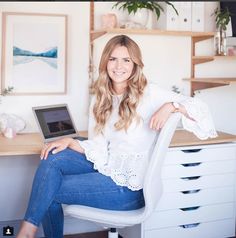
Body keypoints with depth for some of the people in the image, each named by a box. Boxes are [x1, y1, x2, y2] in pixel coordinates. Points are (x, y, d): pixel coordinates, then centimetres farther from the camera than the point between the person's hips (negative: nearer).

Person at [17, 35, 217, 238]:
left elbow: (200, 109, -15)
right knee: (52, 157, -13)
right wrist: (71, 142, -13)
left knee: (50, 192, -12)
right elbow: (98, 148, 3)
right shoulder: (101, 98, 8)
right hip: (105, 167, 6)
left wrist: (170, 106, -32)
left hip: (128, 185, -6)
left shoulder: (149, 93, -10)